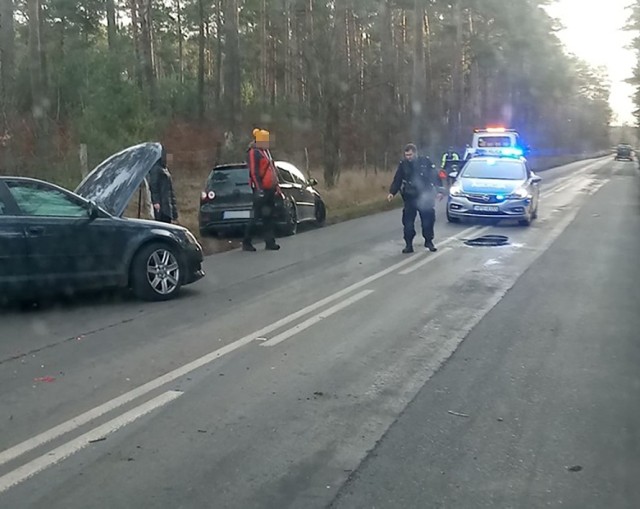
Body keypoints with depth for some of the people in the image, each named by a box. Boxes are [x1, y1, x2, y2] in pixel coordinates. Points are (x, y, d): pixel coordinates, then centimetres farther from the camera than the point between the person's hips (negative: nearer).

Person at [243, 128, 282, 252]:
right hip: (261, 190, -9)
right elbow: (254, 173, -18)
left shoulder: (266, 152, 18)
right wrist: (259, 188, -23)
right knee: (256, 216, -5)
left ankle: (270, 242, 14)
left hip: (270, 189, 9)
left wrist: (276, 186, 20)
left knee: (269, 217, 10)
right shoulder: (254, 153, -11)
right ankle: (246, 243, 2)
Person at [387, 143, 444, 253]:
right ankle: (408, 244, 6)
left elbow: (435, 176, -1)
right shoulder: (403, 164, 0)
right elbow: (397, 180, 3)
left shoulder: (425, 161, -4)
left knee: (428, 220, 5)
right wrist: (392, 192, -8)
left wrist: (439, 191, -6)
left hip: (425, 197, -1)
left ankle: (429, 241, 22)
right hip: (410, 198, 1)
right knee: (408, 222, -2)